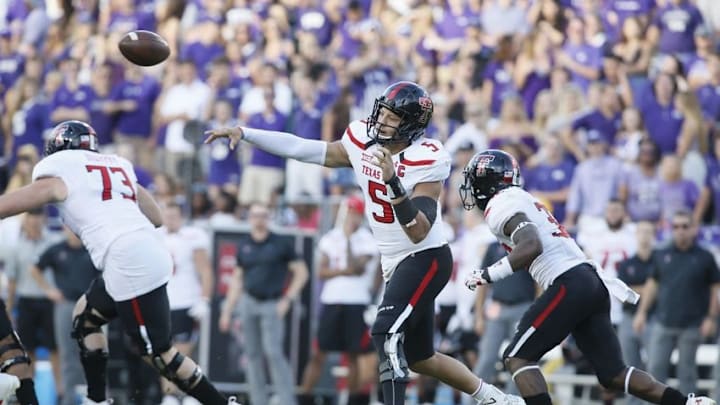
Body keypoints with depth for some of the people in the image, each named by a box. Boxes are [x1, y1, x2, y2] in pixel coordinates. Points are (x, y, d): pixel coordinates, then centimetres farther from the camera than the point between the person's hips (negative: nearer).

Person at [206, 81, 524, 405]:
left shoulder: (427, 160, -21)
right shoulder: (363, 141, -3)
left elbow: (419, 232, -29)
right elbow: (302, 150, 2)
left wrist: (392, 182, -40)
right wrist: (243, 134, -2)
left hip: (426, 259, -8)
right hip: (395, 264, 8)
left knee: (387, 335, -23)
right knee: (419, 358, 15)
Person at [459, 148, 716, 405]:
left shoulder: (501, 206, -6)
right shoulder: (521, 200, 26)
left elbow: (531, 247, -21)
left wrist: (488, 275, -16)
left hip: (569, 286, -9)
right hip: (592, 281, 9)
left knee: (517, 357, -4)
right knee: (613, 373, 10)